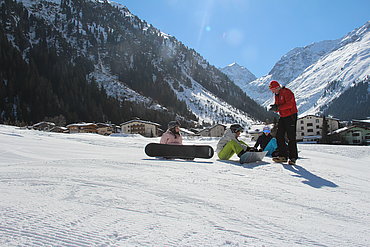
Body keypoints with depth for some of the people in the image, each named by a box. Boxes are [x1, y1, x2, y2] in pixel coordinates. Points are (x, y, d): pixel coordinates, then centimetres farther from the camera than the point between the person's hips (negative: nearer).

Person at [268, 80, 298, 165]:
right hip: (282, 117, 9)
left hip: (291, 117, -9)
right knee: (279, 136, 2)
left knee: (291, 137, -7)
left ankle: (293, 157, -1)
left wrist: (278, 107, -26)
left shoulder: (287, 92, -12)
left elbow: (289, 104, -24)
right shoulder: (277, 95, 15)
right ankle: (283, 156, 7)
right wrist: (274, 107, -8)